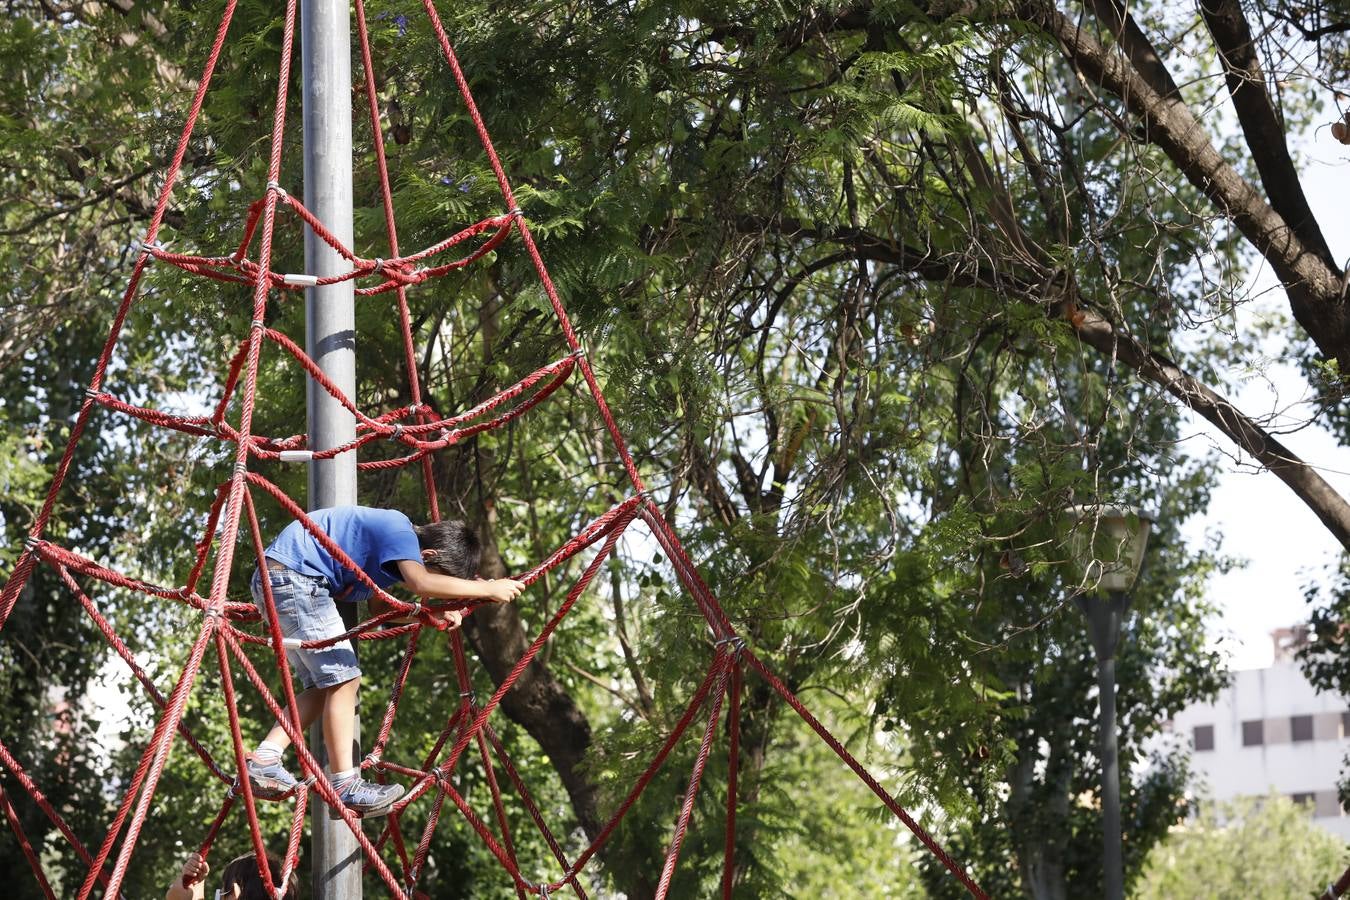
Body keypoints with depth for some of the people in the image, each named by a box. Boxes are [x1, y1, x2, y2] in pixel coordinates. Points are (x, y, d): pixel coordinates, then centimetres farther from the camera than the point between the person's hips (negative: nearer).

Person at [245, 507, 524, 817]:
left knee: (324, 685, 10)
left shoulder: (392, 535, 15)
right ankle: (345, 787, -10)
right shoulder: (399, 531, -16)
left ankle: (264, 760, 0)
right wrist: (488, 589, -24)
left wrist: (431, 614, 4)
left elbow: (378, 607, 18)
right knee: (343, 678, -10)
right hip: (293, 576, -10)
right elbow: (421, 583, -34)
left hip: (273, 582, 10)